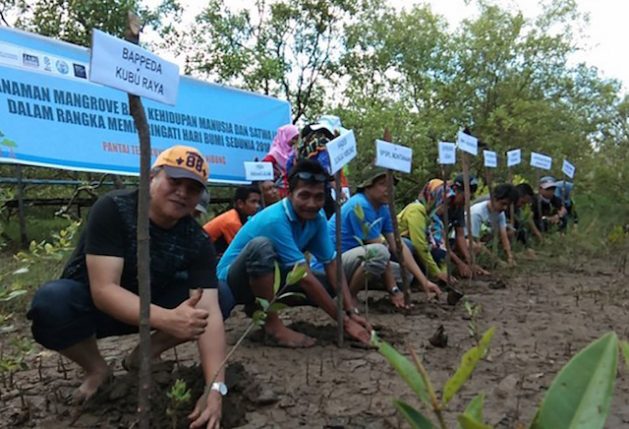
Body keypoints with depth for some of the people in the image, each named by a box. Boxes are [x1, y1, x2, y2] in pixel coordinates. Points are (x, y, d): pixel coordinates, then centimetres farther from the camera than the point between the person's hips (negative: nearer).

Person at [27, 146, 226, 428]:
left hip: (150, 303, 3)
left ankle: (144, 356, -2)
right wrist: (167, 320, -50)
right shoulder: (112, 209, -26)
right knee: (51, 302, -36)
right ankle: (96, 369, -6)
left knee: (221, 296, -16)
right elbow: (103, 289, -33)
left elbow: (209, 310, -27)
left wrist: (215, 387, -39)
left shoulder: (197, 242, -18)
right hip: (89, 302, -2)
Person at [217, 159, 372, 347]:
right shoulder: (275, 220, -31)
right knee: (261, 245, -37)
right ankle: (272, 324, -22)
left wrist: (351, 312, -19)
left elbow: (332, 265, -8)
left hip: (269, 278, 7)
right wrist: (344, 321, -29)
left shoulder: (317, 219, -8)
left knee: (330, 286, -7)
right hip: (233, 281, -7)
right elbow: (305, 278, -32)